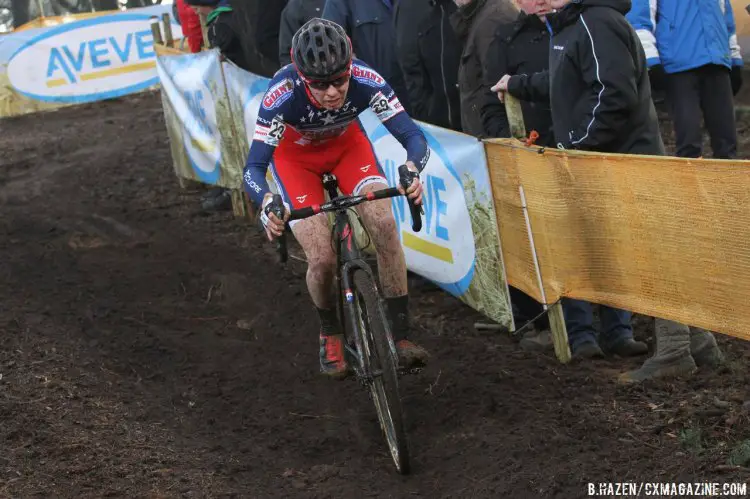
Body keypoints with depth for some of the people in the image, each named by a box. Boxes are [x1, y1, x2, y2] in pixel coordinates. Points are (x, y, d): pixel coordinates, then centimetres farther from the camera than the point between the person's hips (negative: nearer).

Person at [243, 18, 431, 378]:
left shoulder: (365, 81, -35)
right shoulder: (282, 95, -39)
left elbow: (413, 136, -33)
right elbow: (254, 167, -38)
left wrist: (412, 169, -55)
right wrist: (266, 204, -59)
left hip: (347, 144, 2)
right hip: (295, 155, -1)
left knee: (384, 223, -23)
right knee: (322, 259, -14)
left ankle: (400, 335, -11)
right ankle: (330, 333, 18)